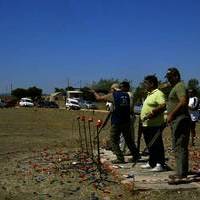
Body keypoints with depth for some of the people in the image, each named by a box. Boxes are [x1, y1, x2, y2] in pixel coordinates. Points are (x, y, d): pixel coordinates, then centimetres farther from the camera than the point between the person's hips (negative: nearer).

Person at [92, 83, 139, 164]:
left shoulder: (113, 95, -7)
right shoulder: (126, 95, 8)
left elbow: (99, 98, 2)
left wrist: (94, 92, 22)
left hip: (116, 122, -5)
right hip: (126, 121, 6)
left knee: (114, 141, 6)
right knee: (128, 139, 17)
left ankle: (120, 158, 3)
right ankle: (135, 155, 22)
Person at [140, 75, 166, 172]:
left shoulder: (158, 94, -13)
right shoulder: (149, 94, 19)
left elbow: (163, 106, -26)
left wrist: (152, 113, -28)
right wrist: (143, 117, 13)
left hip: (155, 125, -10)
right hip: (147, 125, 10)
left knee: (156, 146, -5)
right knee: (150, 146, 17)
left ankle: (160, 165, 1)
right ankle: (151, 163, 27)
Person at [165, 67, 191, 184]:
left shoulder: (180, 86, -11)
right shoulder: (176, 87, 21)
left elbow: (183, 102, -25)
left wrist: (171, 115, -21)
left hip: (180, 120, -11)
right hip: (177, 121, 11)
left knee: (180, 148, -11)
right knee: (178, 148, 15)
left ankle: (181, 175, -10)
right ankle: (180, 173, 23)